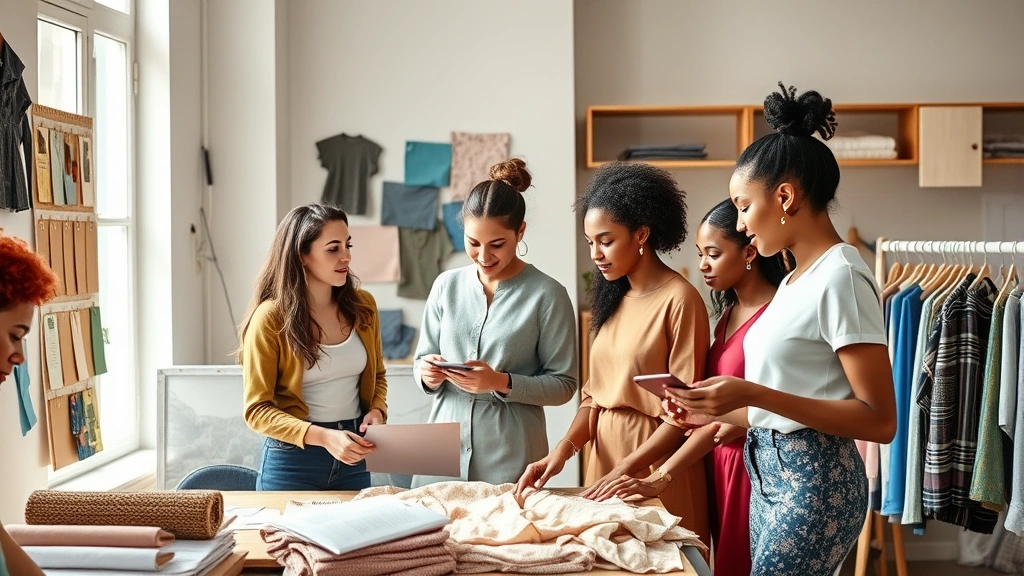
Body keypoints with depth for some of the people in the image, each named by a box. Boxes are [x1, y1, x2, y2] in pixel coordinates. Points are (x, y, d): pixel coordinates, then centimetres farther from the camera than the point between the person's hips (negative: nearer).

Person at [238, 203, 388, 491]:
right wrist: (322, 436, -25)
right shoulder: (270, 318, -12)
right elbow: (257, 410, -12)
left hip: (352, 458, 4)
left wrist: (376, 409, -6)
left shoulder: (363, 306, 1)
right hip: (293, 458, -4)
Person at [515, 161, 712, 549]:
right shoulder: (614, 297, 9)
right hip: (604, 452, 6)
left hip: (655, 467, -6)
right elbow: (596, 393, 9)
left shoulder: (679, 299, -13)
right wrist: (563, 450, -5)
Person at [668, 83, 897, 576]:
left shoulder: (840, 276, -15)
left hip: (814, 484, -8)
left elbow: (879, 421, -18)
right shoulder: (797, 278, 12)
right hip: (771, 476, 8)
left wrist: (753, 395, -23)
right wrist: (714, 413, 8)